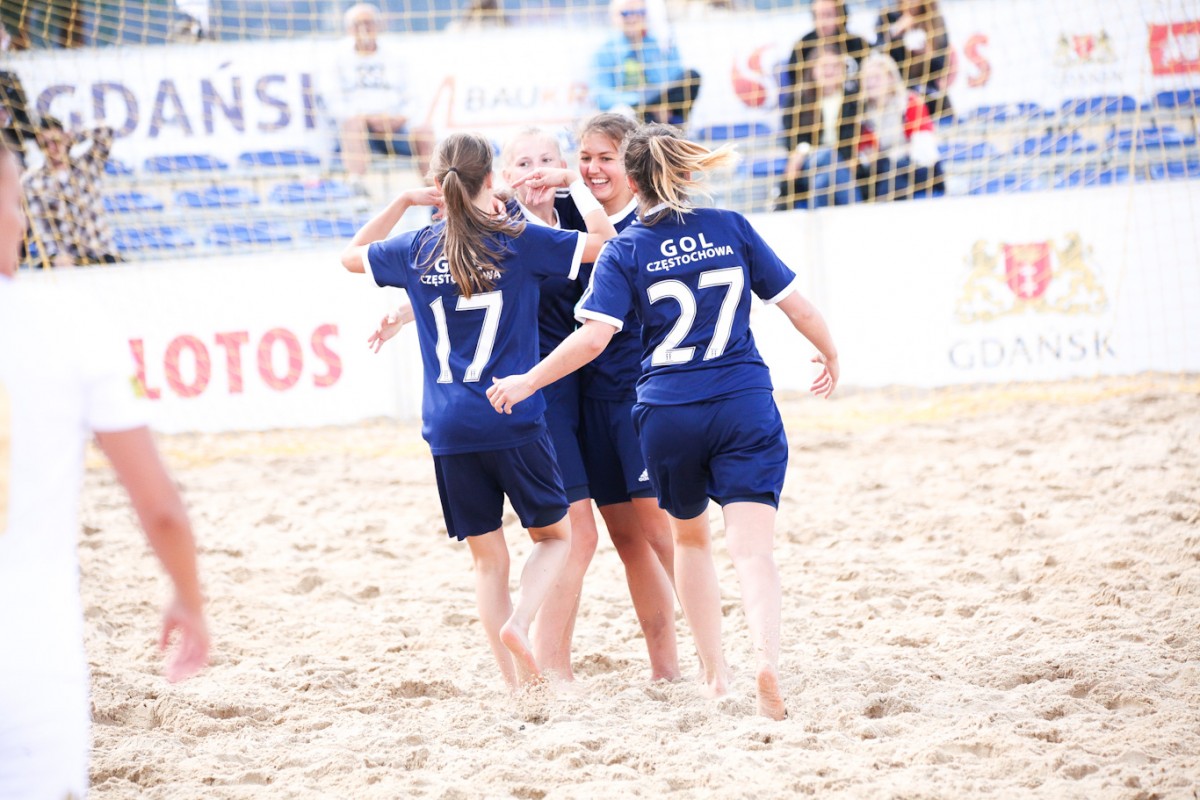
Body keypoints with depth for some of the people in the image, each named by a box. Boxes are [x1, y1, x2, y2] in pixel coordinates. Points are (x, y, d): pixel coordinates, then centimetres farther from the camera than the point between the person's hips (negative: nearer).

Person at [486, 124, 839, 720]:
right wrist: (830, 354, 26)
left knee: (690, 538, 24)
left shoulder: (625, 251, -2)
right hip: (745, 406, 0)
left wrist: (528, 382, -2)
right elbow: (794, 304, 8)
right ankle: (766, 655, -34)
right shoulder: (730, 228, 3)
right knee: (751, 547, -8)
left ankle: (714, 672, 28)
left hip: (667, 413, 0)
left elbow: (594, 337, -13)